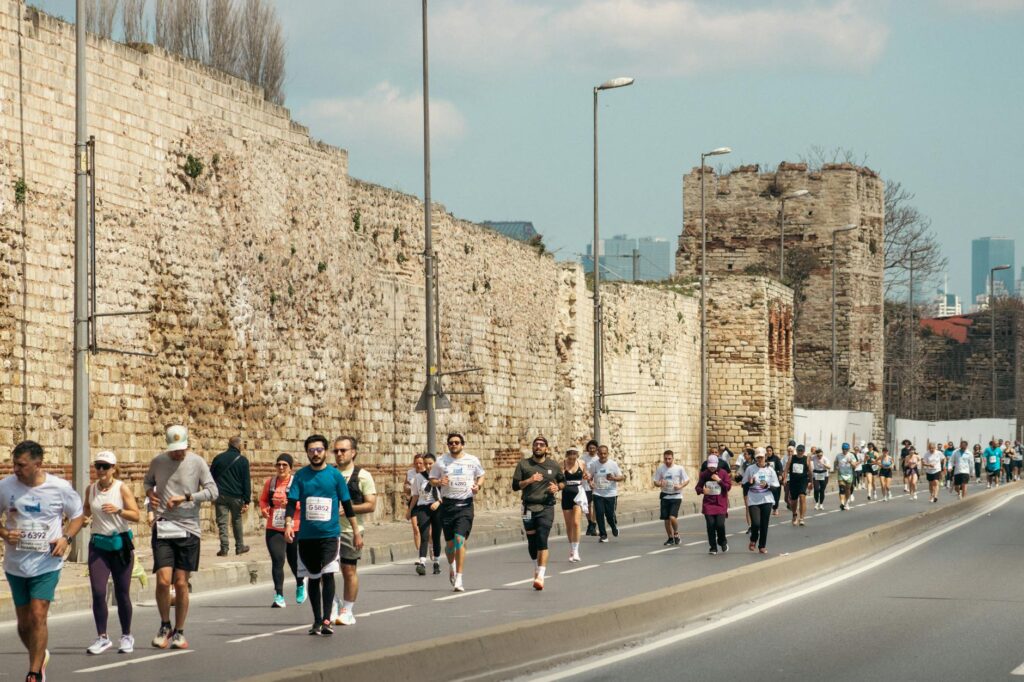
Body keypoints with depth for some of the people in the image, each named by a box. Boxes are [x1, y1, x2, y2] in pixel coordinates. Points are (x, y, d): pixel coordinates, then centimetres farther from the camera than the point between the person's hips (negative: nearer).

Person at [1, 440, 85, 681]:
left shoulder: (60, 488, -8)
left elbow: (78, 515, 7)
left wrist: (66, 538, -10)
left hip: (47, 564, -3)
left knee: (38, 616, -14)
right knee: (24, 622, 10)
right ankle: (41, 656, 38)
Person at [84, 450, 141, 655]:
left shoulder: (122, 489, -6)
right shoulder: (91, 489, 4)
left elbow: (136, 515, -11)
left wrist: (119, 510, -27)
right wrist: (84, 518, -1)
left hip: (120, 544, -2)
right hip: (98, 544, 3)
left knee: (122, 592, 5)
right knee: (98, 592, -9)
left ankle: (126, 636, 20)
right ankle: (102, 637, -1)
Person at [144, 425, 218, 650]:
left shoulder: (197, 462, -1)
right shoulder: (158, 461, 6)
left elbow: (212, 491, -5)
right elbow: (147, 480, 24)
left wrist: (186, 498, -15)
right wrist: (149, 492, 2)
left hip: (188, 529, -1)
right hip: (163, 528, 1)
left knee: (181, 583, 3)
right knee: (163, 581, -10)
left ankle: (179, 632, 17)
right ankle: (165, 626, 12)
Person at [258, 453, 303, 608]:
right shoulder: (270, 482, 5)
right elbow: (263, 499, 18)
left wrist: (289, 503, -23)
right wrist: (264, 509, -3)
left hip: (294, 529, -1)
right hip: (274, 529, 1)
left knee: (294, 561, 12)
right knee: (277, 560, -13)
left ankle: (300, 584, 44)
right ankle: (279, 597, -12)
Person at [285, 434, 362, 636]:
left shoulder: (335, 475, 1)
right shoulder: (300, 476, 4)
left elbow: (347, 505, 5)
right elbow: (292, 502, -2)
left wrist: (356, 531, 5)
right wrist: (288, 524, -19)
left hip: (330, 534, -2)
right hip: (306, 535, 2)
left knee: (328, 574, -14)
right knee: (313, 578, 9)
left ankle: (327, 619, -11)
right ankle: (317, 621, 18)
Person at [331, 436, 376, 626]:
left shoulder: (362, 476, -2)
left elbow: (371, 505, -7)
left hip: (350, 530, -3)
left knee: (349, 570, 3)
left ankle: (347, 611, 13)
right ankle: (333, 605, 12)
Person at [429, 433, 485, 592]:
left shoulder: (472, 461, 4)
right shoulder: (441, 462, 4)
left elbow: (481, 476, 18)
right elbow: (432, 480, 10)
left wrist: (478, 486, -3)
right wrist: (440, 482, -12)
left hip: (465, 504, -1)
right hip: (448, 504, 1)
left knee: (460, 540, -14)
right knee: (450, 543, 5)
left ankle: (458, 580, -12)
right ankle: (452, 566, 39)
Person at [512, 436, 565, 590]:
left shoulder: (554, 465, 8)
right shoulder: (523, 464, 4)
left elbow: (563, 481, 22)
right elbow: (515, 486, 0)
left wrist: (557, 487, 0)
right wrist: (529, 480, -16)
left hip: (546, 508, -1)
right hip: (529, 508, 2)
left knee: (542, 540, -15)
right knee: (532, 542, 9)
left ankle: (540, 576, -19)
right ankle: (537, 569, 34)